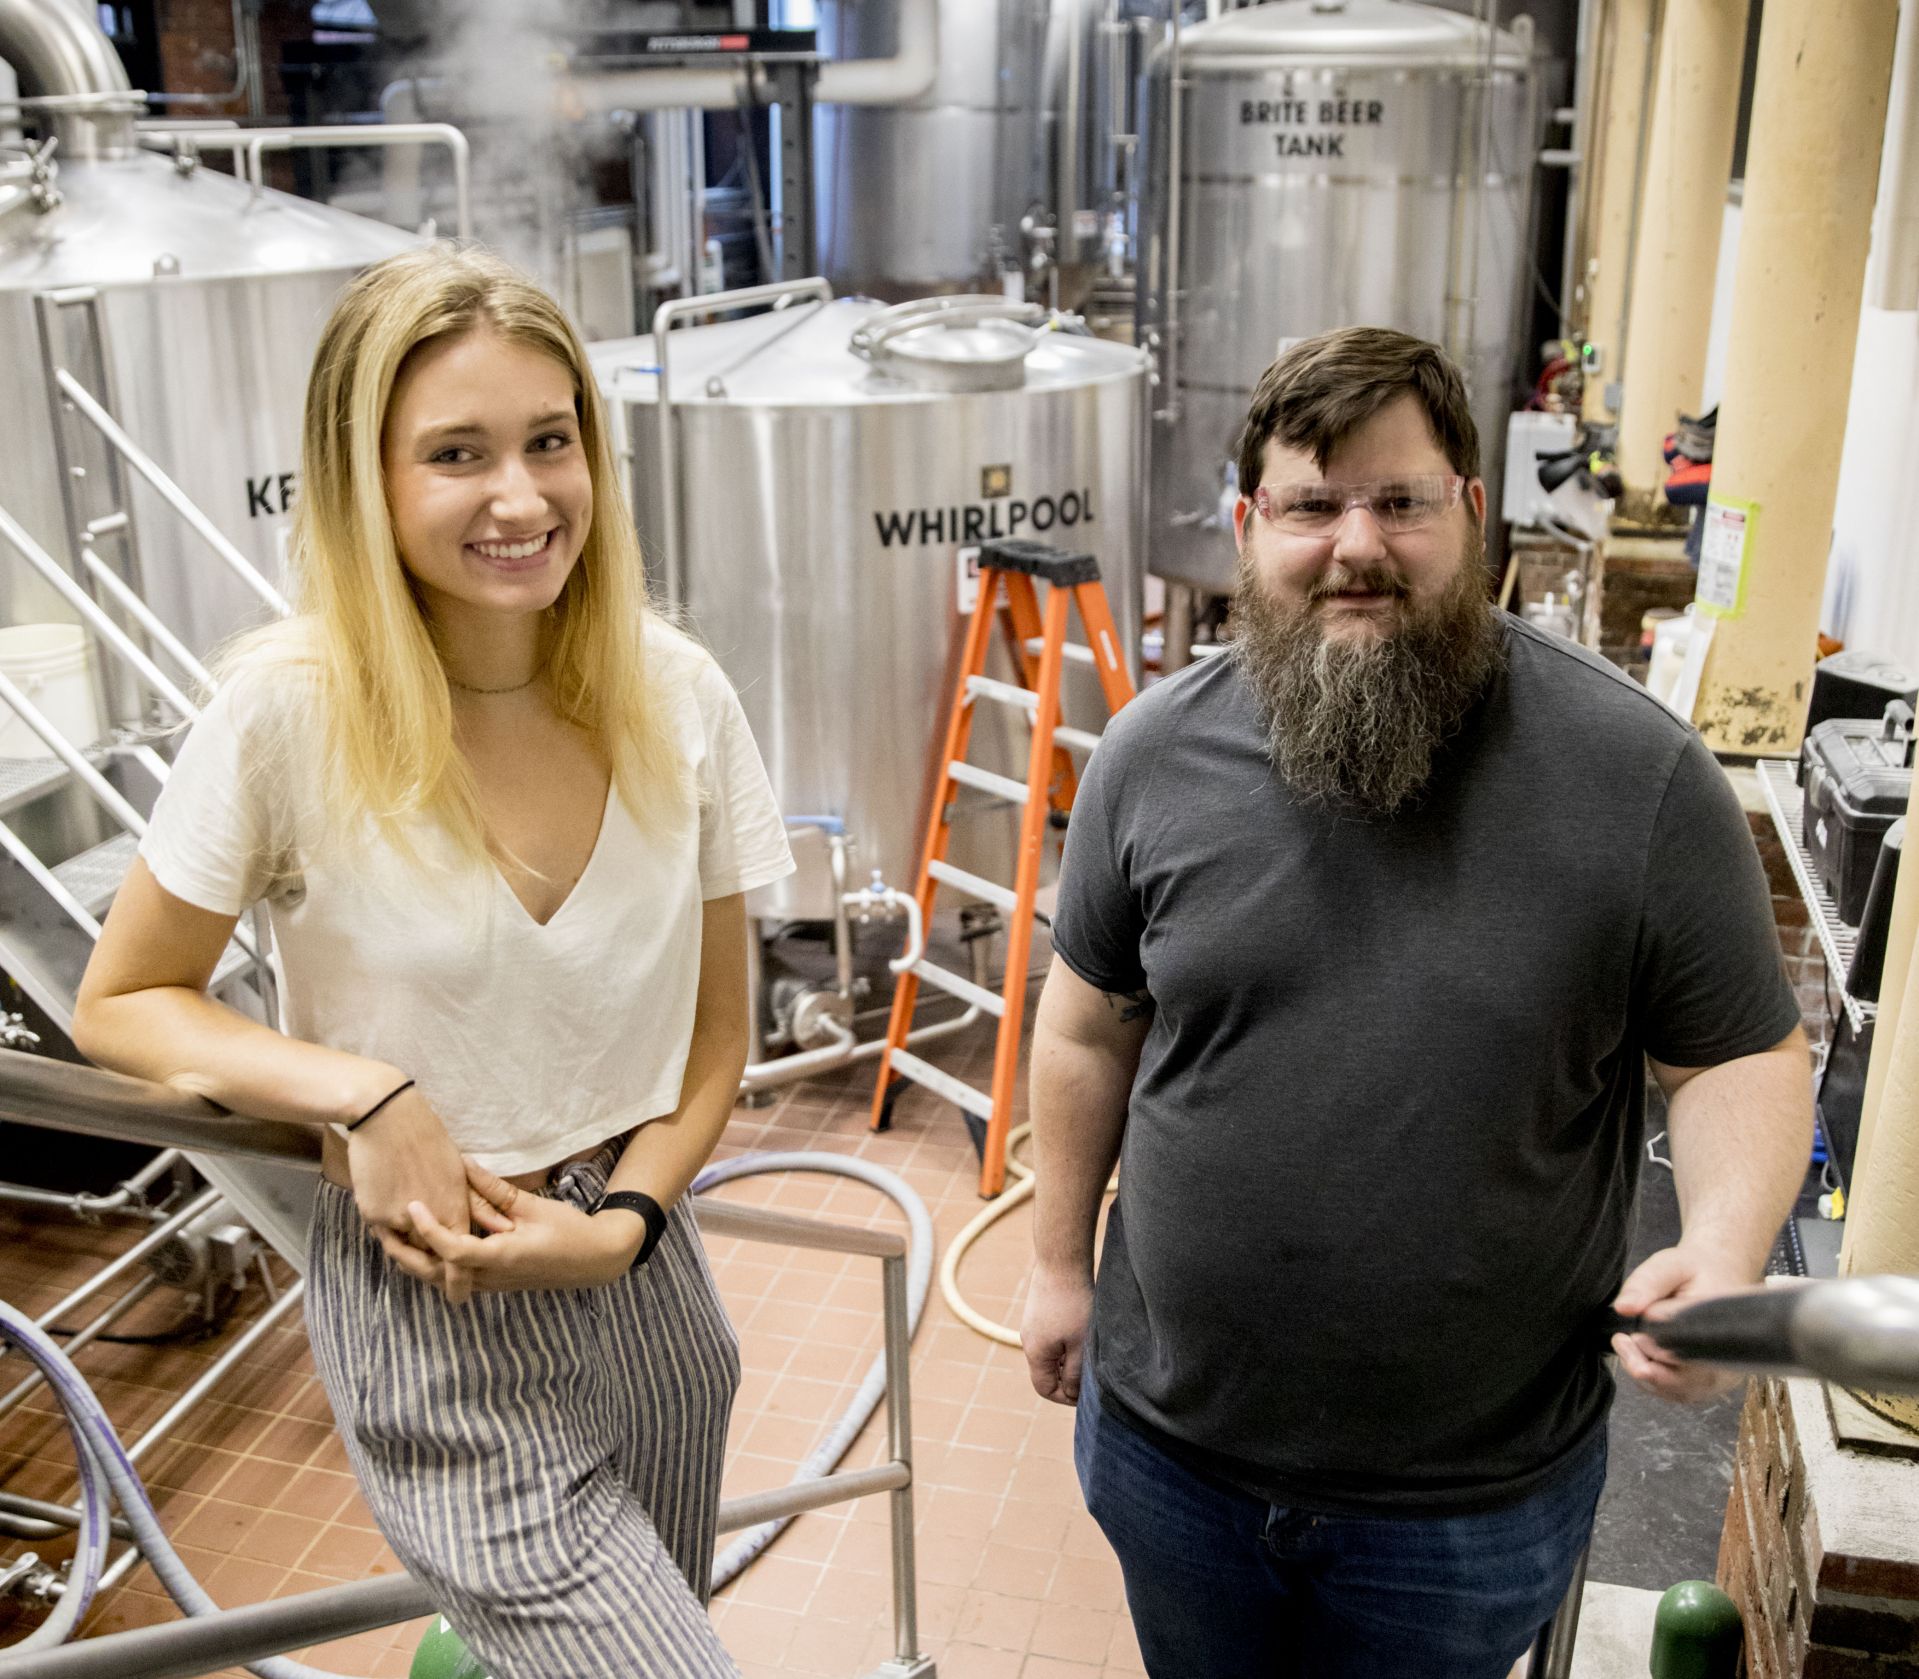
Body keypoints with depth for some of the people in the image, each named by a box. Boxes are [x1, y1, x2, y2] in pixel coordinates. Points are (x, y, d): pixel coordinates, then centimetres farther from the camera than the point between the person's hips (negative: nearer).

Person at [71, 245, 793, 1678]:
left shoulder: (677, 698, -6)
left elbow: (717, 1036, 3)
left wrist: (620, 1221, -12)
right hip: (429, 1313, -4)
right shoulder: (292, 712, -16)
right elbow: (121, 1007, -3)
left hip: (643, 1287, 4)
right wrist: (364, 1092, -17)